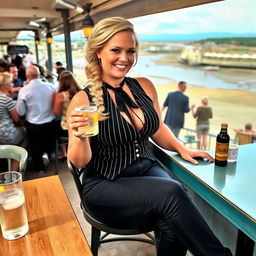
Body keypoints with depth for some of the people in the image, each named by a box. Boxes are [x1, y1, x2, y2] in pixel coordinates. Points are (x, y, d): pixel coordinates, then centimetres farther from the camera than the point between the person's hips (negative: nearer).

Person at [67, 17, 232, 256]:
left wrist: (182, 149, 4)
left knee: (173, 227, -25)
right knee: (172, 193, -29)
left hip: (148, 171, 4)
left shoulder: (144, 86, 4)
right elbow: (79, 162, -7)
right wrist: (80, 137, -27)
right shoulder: (83, 100, -9)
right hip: (105, 185, -3)